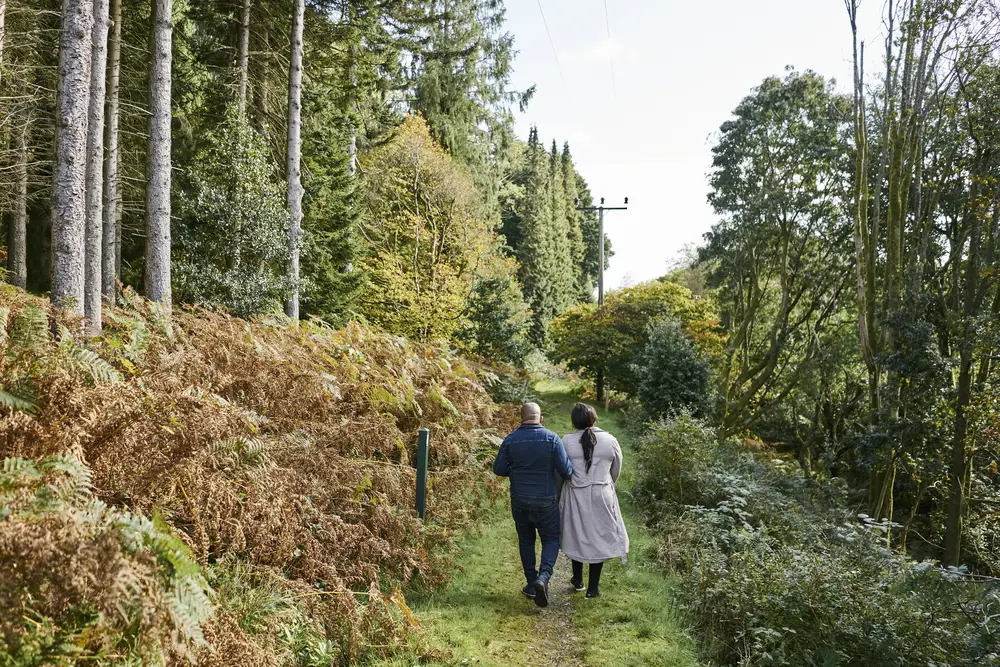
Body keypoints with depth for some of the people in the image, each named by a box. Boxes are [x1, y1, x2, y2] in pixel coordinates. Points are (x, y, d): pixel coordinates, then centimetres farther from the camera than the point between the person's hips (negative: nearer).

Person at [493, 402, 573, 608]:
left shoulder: (510, 440, -8)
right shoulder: (551, 438, -13)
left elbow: (499, 469, -3)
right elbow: (565, 470, -14)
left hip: (519, 500, 2)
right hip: (545, 501, -2)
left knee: (525, 540, 18)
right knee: (551, 539, 12)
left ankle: (531, 583, 24)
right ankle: (543, 577, -10)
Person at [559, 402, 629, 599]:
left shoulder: (567, 441, -11)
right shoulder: (610, 440, -7)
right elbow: (616, 471, 5)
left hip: (575, 495, 0)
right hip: (602, 496, 0)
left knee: (577, 536, 19)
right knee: (598, 538, 12)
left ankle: (578, 580, 33)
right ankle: (593, 588, 18)